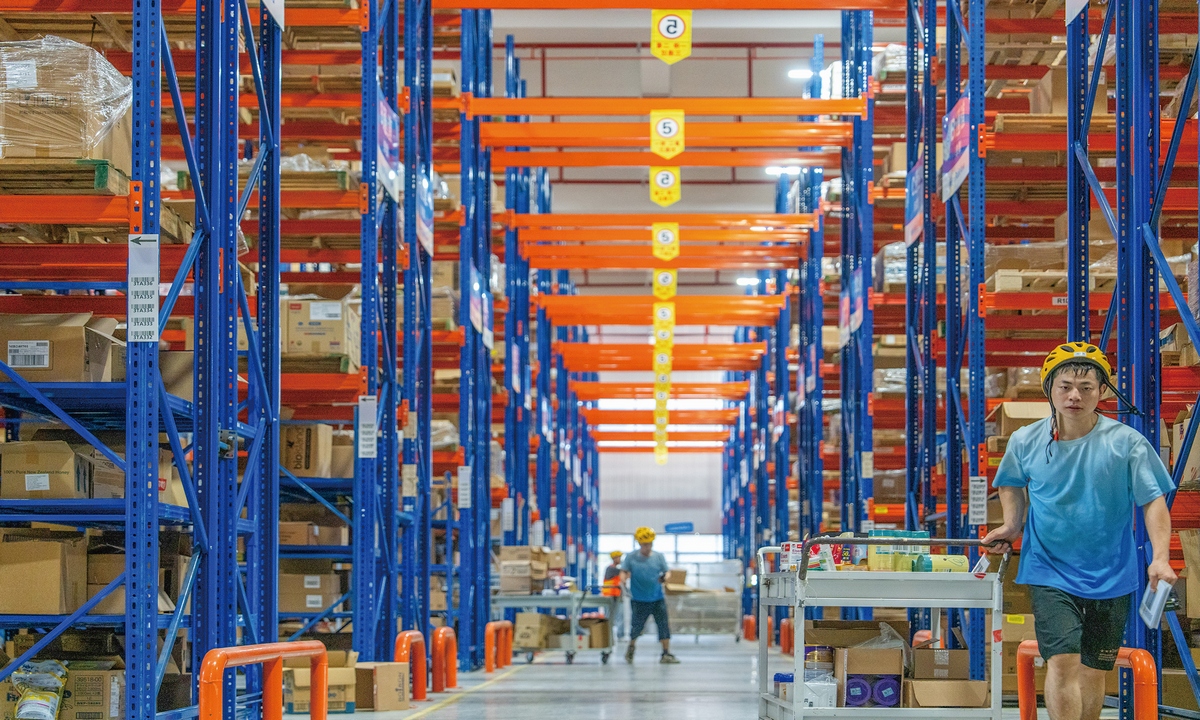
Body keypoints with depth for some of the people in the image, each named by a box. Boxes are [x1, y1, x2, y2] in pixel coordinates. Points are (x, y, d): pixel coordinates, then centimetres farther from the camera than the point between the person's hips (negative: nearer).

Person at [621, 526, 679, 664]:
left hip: (657, 599, 2)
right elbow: (624, 571, 3)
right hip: (639, 600, -2)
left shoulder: (659, 557, 5)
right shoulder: (631, 558, 1)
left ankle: (666, 654, 3)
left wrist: (664, 577, -14)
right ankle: (631, 646, 33)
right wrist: (623, 579, -19)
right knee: (636, 626, 2)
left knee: (664, 625, -4)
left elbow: (666, 572, 8)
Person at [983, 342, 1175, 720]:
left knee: (1093, 671, 10)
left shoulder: (1127, 443, -9)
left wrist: (1160, 557, -20)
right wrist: (1012, 524, 6)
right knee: (1062, 662, -16)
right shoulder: (1025, 442, -3)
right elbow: (1011, 482, 20)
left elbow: (1153, 500, -8)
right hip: (1050, 572, 0)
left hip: (1110, 578, 0)